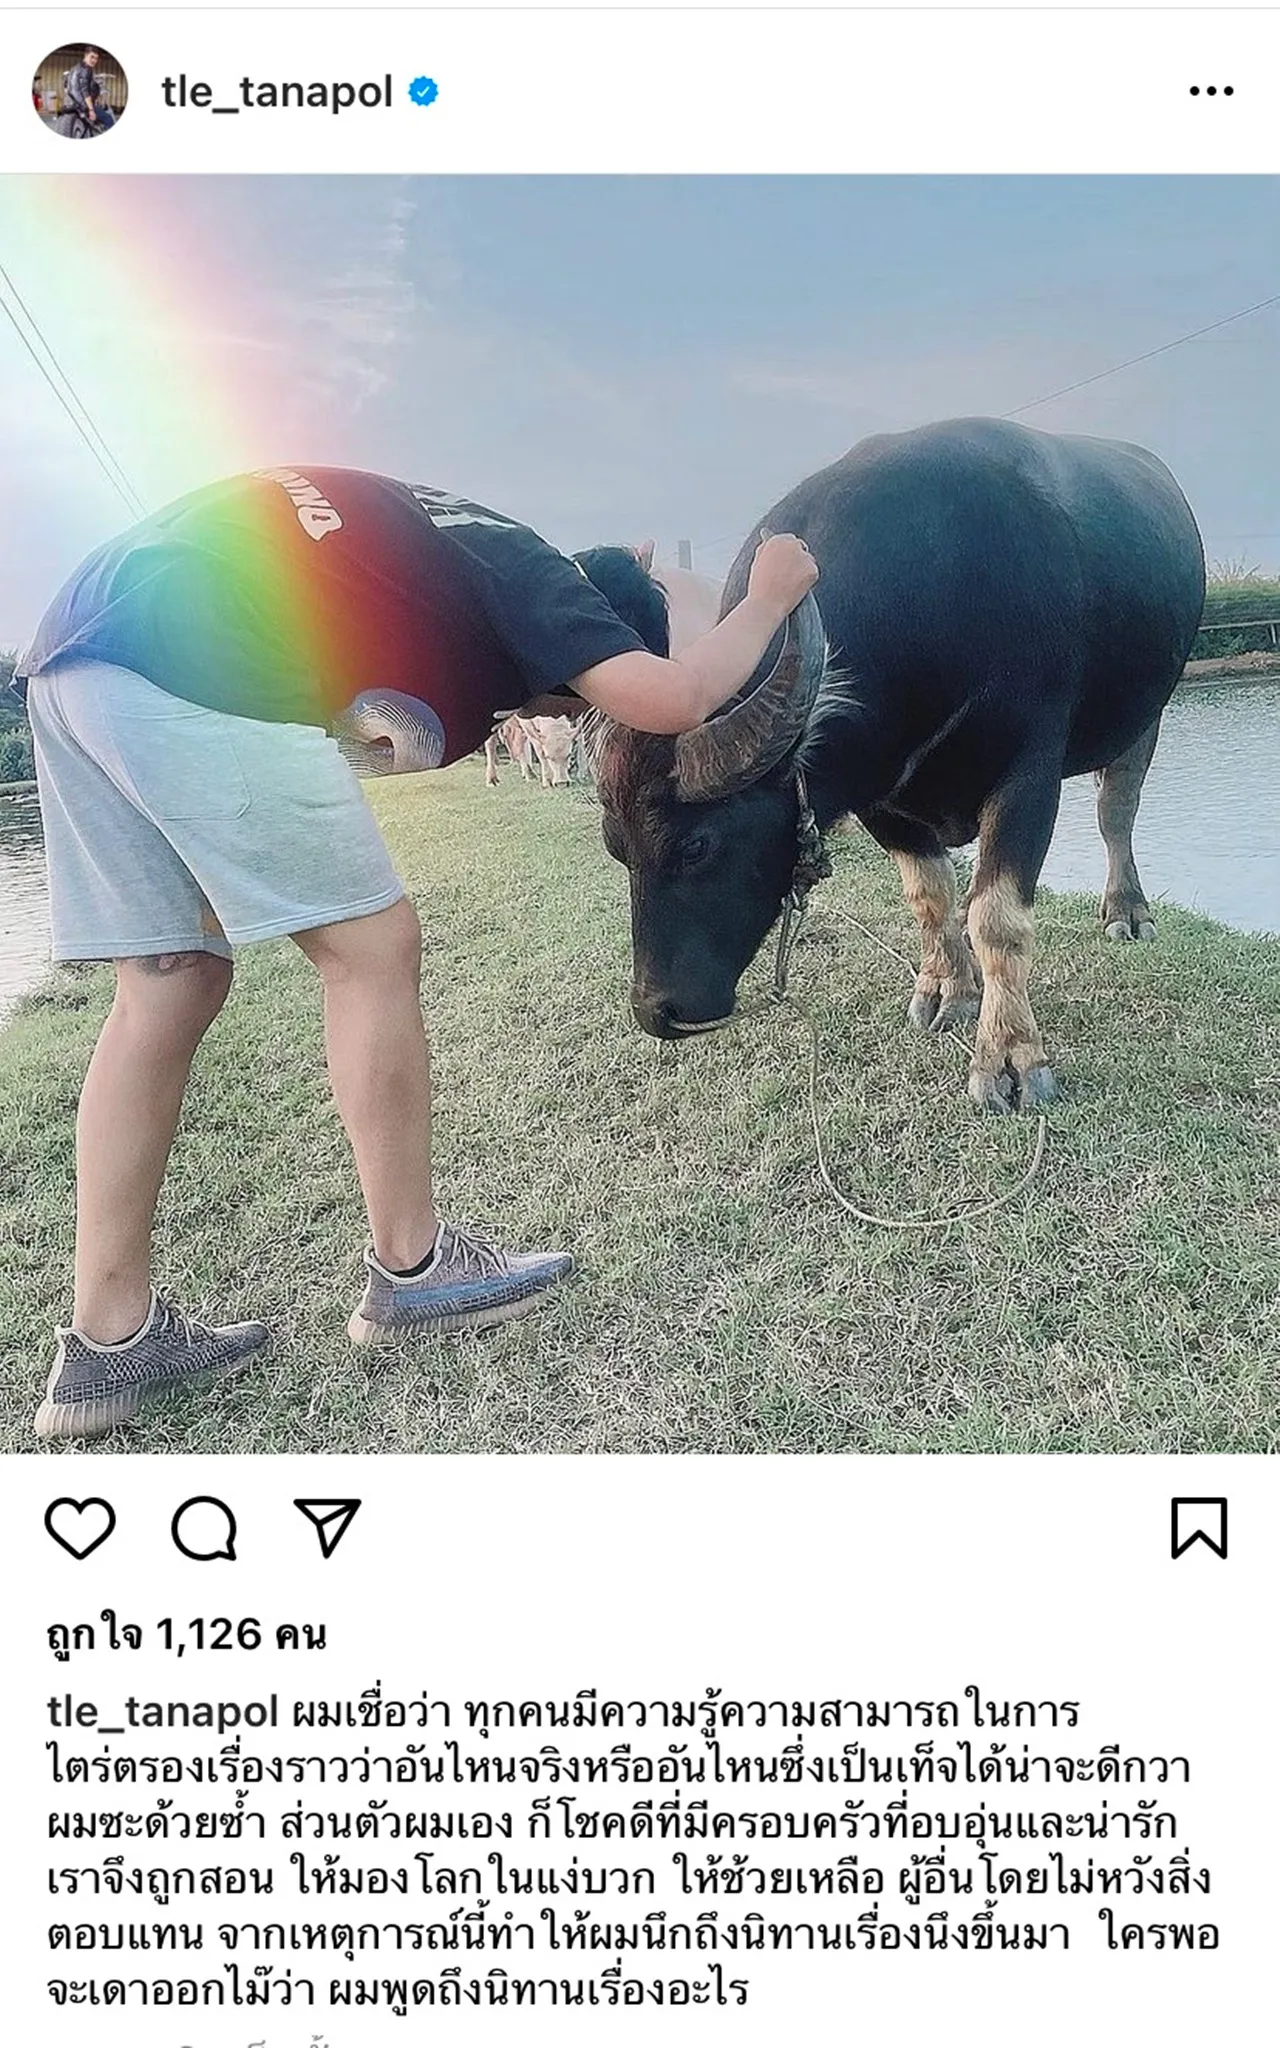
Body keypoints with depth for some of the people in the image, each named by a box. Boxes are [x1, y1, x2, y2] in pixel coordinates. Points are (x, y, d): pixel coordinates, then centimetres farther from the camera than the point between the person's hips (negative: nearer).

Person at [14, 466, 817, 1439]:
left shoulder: (454, 544, 29)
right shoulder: (530, 574, 5)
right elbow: (668, 701, -8)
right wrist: (768, 599, 11)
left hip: (76, 644, 9)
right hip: (195, 666, -9)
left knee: (172, 988, 9)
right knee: (373, 950, 0)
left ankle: (110, 1340, 14)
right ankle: (411, 1269, 12)